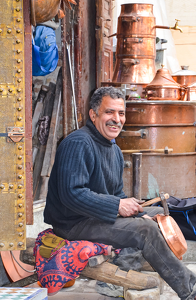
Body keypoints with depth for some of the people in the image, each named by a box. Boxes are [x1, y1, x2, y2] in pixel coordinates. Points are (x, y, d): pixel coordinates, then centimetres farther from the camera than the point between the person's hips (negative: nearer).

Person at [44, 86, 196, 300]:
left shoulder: (115, 150, 14)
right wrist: (117, 206, -23)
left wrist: (140, 214, 1)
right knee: (145, 230, -20)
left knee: (155, 223, 4)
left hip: (97, 218, 10)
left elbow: (117, 195, 20)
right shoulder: (78, 144, -18)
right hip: (72, 224, -10)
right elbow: (72, 194, -27)